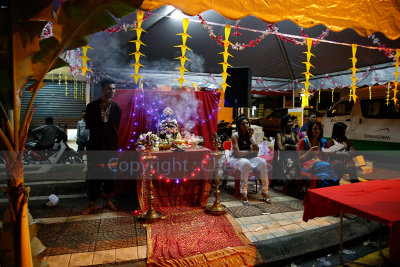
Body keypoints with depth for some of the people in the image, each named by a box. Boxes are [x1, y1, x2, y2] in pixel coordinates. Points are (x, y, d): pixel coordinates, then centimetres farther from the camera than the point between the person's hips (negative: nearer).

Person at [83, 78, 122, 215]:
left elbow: (116, 127, -3)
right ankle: (91, 205, 16)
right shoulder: (92, 106, 1)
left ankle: (108, 200, 30)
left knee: (111, 174, 9)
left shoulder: (116, 108, 2)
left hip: (111, 146, 1)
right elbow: (88, 125, -5)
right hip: (95, 146, -1)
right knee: (93, 175, 2)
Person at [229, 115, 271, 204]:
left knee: (262, 162, -20)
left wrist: (250, 138, -13)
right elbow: (237, 153, -20)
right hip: (236, 159, -6)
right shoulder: (235, 136, -13)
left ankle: (265, 192, -16)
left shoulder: (249, 134, 3)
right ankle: (243, 193, -31)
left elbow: (256, 150, -2)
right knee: (246, 163, -38)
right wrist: (250, 151, -11)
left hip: (248, 157, 6)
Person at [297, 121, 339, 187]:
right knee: (327, 166, -34)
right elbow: (299, 159, -1)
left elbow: (323, 158, 20)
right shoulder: (303, 141, 2)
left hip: (320, 163, 4)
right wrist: (309, 152, -16)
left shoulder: (323, 142, 15)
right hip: (308, 165, -4)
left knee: (328, 165, -33)